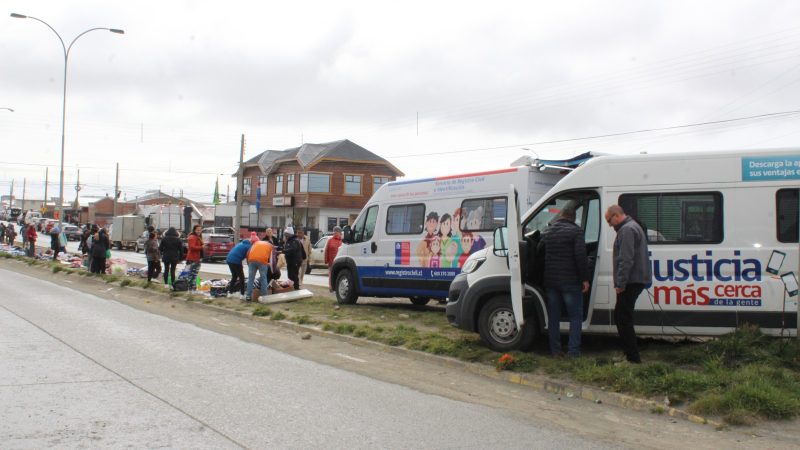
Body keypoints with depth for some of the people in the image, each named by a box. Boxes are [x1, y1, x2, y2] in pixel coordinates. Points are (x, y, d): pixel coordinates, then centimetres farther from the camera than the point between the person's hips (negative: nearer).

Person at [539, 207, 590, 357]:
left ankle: (555, 350, 14)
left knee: (553, 316, 12)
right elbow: (581, 256, -16)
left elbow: (539, 252, 17)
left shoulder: (547, 232, 10)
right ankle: (573, 350, 1)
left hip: (550, 281, 5)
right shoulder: (576, 231, -8)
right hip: (570, 281, -5)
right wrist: (585, 278, -12)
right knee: (575, 316, 5)